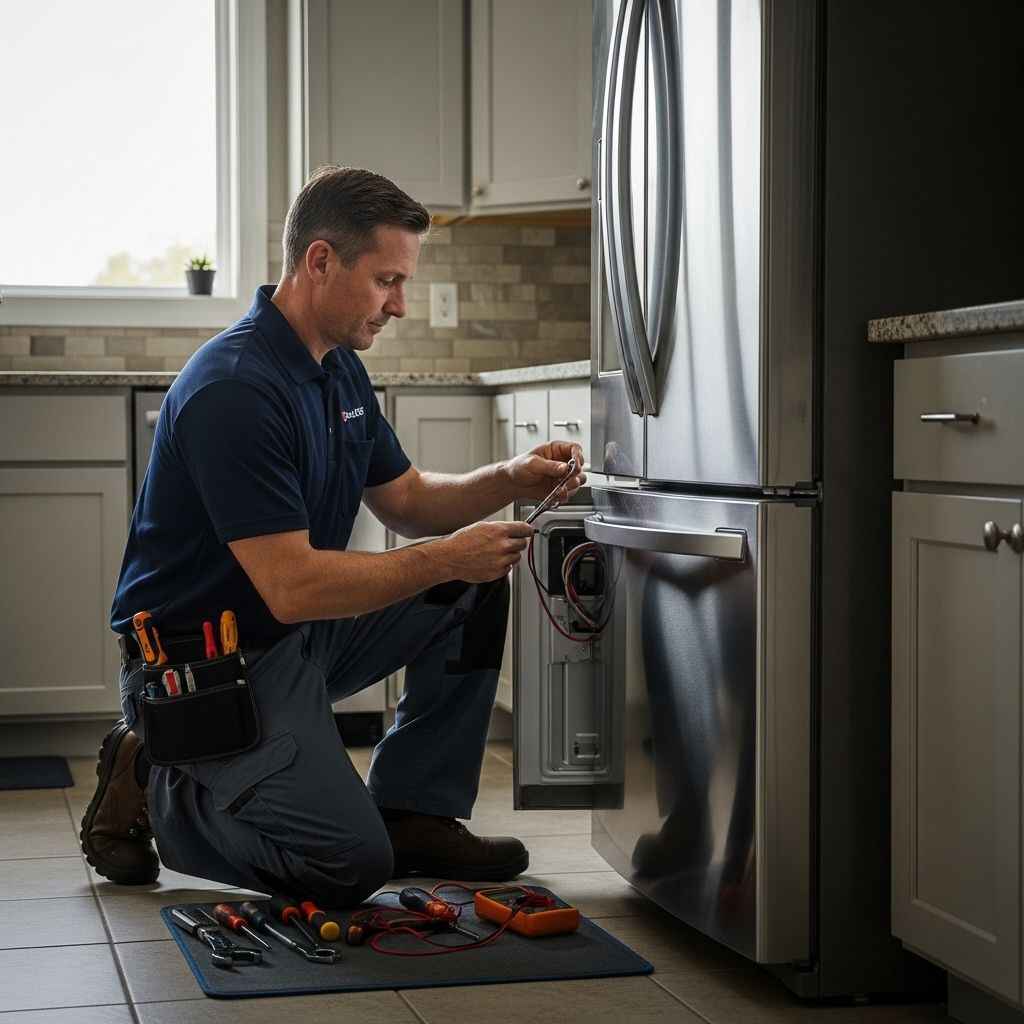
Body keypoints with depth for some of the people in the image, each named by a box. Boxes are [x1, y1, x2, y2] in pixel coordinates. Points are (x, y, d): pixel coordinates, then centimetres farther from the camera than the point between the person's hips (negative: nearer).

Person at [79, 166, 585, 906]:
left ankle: (411, 813, 7)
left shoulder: (341, 369, 5)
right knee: (350, 865, -20)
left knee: (475, 587, -1)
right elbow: (293, 587, -29)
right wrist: (447, 558, -23)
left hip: (301, 636, 10)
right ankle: (149, 790, 2)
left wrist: (512, 480, -3)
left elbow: (405, 501, 15)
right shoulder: (234, 391, -26)